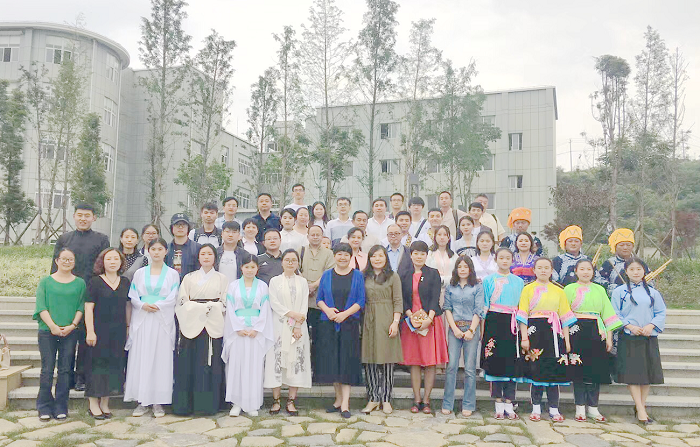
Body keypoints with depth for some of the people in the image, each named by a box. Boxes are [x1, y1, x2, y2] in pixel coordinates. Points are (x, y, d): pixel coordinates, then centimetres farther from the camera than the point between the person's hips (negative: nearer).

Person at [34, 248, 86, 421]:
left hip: (70, 332, 1)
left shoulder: (80, 283, 8)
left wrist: (72, 325, -10)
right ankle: (44, 408, 11)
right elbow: (41, 306, -1)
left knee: (65, 370, 3)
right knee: (47, 369, 1)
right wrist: (53, 326, -11)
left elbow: (81, 307, 4)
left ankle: (61, 407, 11)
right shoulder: (45, 281, 6)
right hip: (47, 331, -1)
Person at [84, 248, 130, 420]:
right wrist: (90, 331, -13)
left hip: (119, 331, 4)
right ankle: (93, 404, 9)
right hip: (99, 330, -4)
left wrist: (129, 328, 12)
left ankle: (105, 403, 17)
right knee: (97, 363, -1)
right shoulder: (95, 282, -4)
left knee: (114, 364, 6)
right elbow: (88, 308, -7)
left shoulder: (125, 282, 9)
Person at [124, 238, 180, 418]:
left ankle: (158, 402, 4)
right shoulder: (140, 273, 13)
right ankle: (143, 401, 8)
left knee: (161, 359, -2)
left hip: (163, 321, -2)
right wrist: (143, 305, -12)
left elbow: (173, 298, -1)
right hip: (142, 321, 2)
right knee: (140, 359, 0)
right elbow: (133, 296, 7)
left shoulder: (172, 274, 8)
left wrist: (157, 305, -14)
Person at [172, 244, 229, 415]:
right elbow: (182, 301, 6)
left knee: (212, 364, -4)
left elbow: (225, 303, 7)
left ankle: (209, 404, 3)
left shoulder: (222, 278, 13)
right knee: (189, 364, -4)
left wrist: (212, 308, -7)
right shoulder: (189, 278, 15)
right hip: (192, 324, 1)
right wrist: (202, 307, -5)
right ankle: (185, 404, 2)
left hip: (214, 326, 0)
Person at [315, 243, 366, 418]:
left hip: (350, 323, -2)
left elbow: (361, 301, -2)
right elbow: (319, 299, 8)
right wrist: (327, 310, -12)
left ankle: (345, 403, -1)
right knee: (331, 360, 3)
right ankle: (339, 399, 17)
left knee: (347, 361, -4)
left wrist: (345, 313, -14)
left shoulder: (357, 275, 3)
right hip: (328, 324, 2)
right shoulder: (326, 275, 9)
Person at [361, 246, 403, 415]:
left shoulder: (393, 277, 4)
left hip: (386, 321, -3)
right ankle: (373, 399, 11)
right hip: (368, 322, 3)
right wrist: (361, 322, 4)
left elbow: (398, 301, 0)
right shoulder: (364, 277, 12)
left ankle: (386, 399, 9)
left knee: (386, 359, -1)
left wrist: (395, 322, -10)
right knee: (369, 360, 2)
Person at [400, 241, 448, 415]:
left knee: (430, 362, -1)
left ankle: (426, 400, 6)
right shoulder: (405, 276, 10)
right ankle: (417, 400, 10)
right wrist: (412, 317, -10)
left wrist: (428, 319, -16)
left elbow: (435, 298, -4)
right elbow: (403, 300, 5)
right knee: (414, 362, 3)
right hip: (411, 322, 2)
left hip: (430, 321, -2)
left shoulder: (433, 274, 4)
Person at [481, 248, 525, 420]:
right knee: (495, 361, -2)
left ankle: (509, 404, 8)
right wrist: (482, 328, -1)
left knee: (512, 363, 0)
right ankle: (499, 405, 7)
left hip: (512, 324, 2)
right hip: (494, 322, -2)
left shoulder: (518, 281, 13)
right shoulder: (488, 280, 8)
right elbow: (484, 306, 6)